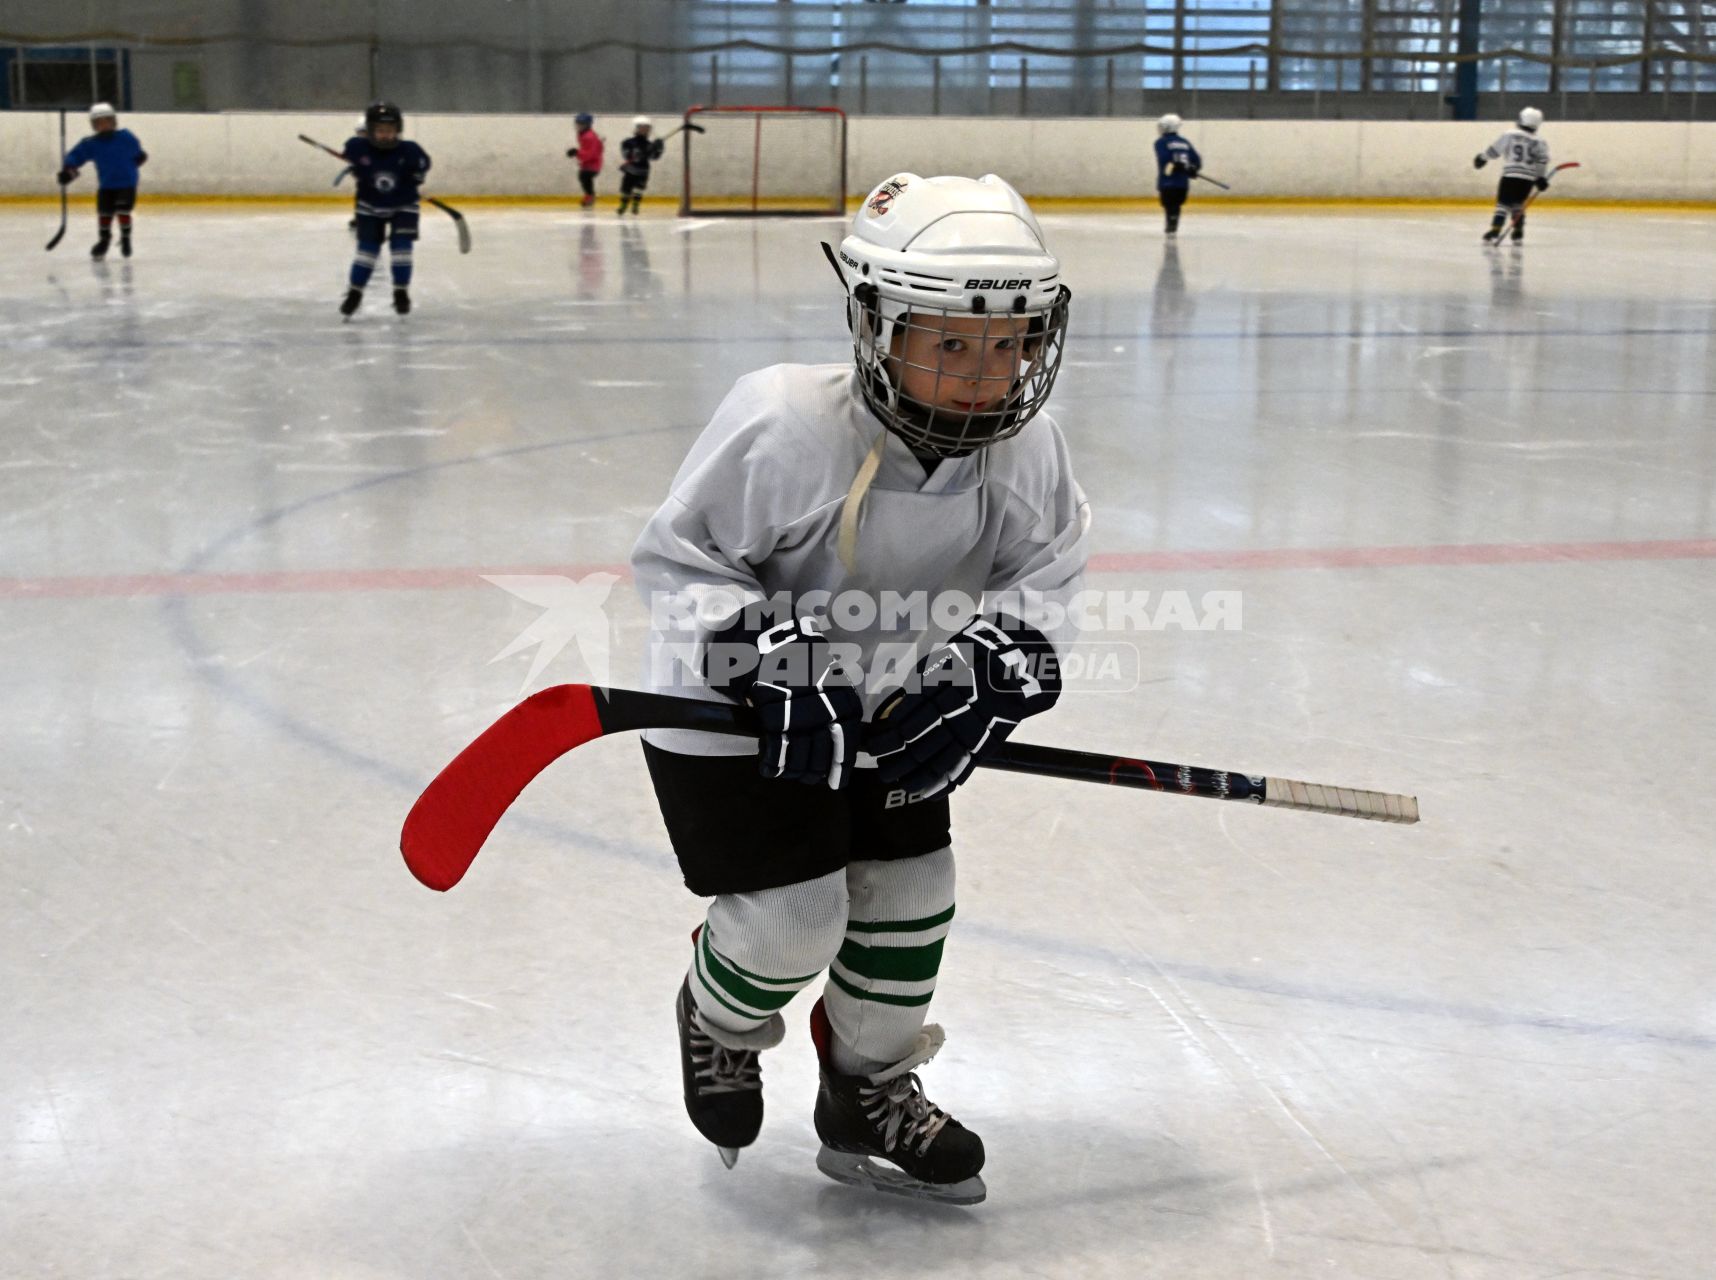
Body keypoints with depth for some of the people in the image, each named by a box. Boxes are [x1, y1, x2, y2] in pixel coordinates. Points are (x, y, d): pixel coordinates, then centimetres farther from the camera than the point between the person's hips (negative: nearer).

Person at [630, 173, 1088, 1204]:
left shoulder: (1026, 449, -15)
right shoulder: (784, 425, -31)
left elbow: (1042, 577, -2)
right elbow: (680, 558, -21)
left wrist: (995, 668, -20)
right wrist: (771, 658, -32)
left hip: (886, 699, 6)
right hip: (728, 703, -6)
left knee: (912, 884, 8)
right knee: (796, 910, -10)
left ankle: (867, 1094, 32)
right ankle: (720, 1020, 27)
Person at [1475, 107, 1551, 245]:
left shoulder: (1509, 135, 2)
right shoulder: (1539, 143, 7)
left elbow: (1493, 150, 5)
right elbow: (1542, 161, -3)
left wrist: (1482, 157, 21)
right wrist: (1542, 178, -1)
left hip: (1509, 176, -3)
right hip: (1528, 179, 3)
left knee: (1503, 204, -4)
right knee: (1518, 204, 20)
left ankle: (1494, 231, -20)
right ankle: (1518, 234, 18)